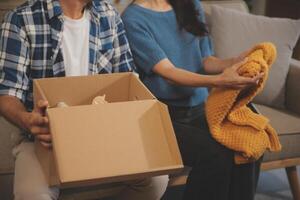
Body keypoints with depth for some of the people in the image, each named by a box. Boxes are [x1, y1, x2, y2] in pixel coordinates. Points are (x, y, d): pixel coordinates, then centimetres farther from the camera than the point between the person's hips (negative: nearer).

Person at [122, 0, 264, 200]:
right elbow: (168, 72, -16)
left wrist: (234, 62, -8)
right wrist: (219, 81, -31)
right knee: (214, 153, -30)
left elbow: (205, 59, 14)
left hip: (200, 106, 5)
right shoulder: (133, 18, -8)